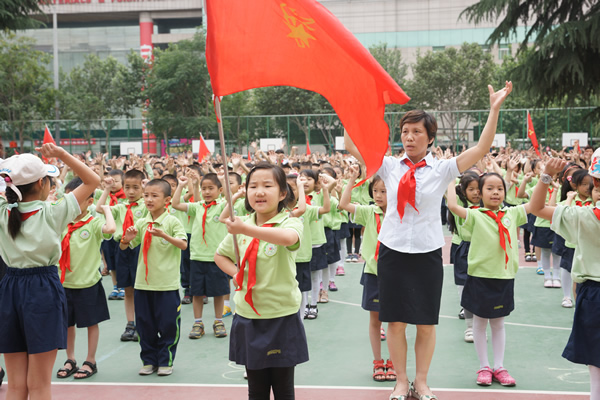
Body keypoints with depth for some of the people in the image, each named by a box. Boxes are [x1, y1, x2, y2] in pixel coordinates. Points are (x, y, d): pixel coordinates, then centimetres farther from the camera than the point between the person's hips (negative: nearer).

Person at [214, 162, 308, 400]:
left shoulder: (290, 223, -11)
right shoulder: (241, 226, 4)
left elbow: (287, 238, -37)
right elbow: (220, 255, 20)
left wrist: (246, 230, -46)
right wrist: (236, 273, 0)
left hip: (282, 317, -4)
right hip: (247, 317, 4)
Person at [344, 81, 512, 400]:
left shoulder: (441, 169, -2)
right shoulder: (390, 167, 2)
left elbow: (481, 150, -11)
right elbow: (352, 146, -3)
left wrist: (494, 110, -19)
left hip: (427, 253, -1)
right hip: (393, 251, 1)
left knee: (426, 323, 6)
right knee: (395, 321, 5)